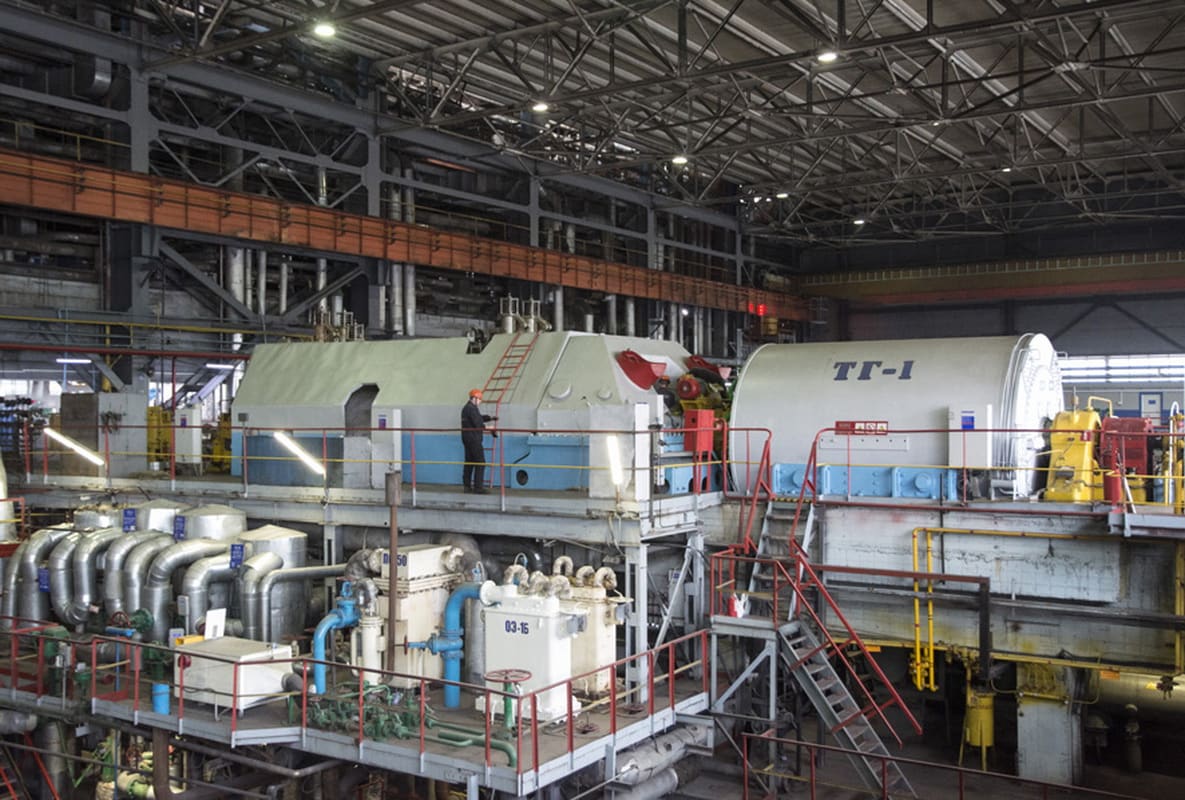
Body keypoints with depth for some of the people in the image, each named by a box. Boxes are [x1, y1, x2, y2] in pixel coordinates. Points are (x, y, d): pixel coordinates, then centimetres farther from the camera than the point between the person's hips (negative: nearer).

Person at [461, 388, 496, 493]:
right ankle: (478, 487, -9)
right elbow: (478, 424, -20)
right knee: (480, 463, -7)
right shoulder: (471, 408, -16)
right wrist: (487, 427, -6)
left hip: (467, 438, 10)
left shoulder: (466, 408, 17)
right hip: (473, 439, -10)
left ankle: (467, 486, 16)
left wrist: (490, 418, 13)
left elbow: (479, 417, 22)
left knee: (469, 462, 13)